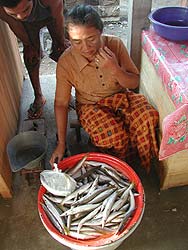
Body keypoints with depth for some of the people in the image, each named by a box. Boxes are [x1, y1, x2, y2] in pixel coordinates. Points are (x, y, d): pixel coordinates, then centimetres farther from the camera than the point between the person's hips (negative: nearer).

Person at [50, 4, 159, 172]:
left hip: (121, 95, 2)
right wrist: (61, 143, -9)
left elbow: (134, 83, -9)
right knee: (114, 136, -32)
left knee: (148, 117, -27)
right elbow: (61, 103, -9)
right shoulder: (65, 63, -20)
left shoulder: (115, 44, -17)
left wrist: (115, 69, -31)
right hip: (91, 105, -2)